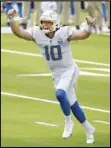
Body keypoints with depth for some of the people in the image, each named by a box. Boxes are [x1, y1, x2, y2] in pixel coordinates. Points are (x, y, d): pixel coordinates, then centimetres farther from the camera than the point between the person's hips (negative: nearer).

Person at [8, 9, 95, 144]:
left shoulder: (64, 33, -20)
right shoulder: (37, 33, -8)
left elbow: (82, 35, -32)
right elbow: (18, 32, -13)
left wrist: (89, 26, -51)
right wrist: (12, 19, -29)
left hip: (69, 70, -5)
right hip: (56, 74, 5)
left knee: (60, 94, -30)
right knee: (72, 105, 10)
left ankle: (68, 122, -6)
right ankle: (89, 129, 29)